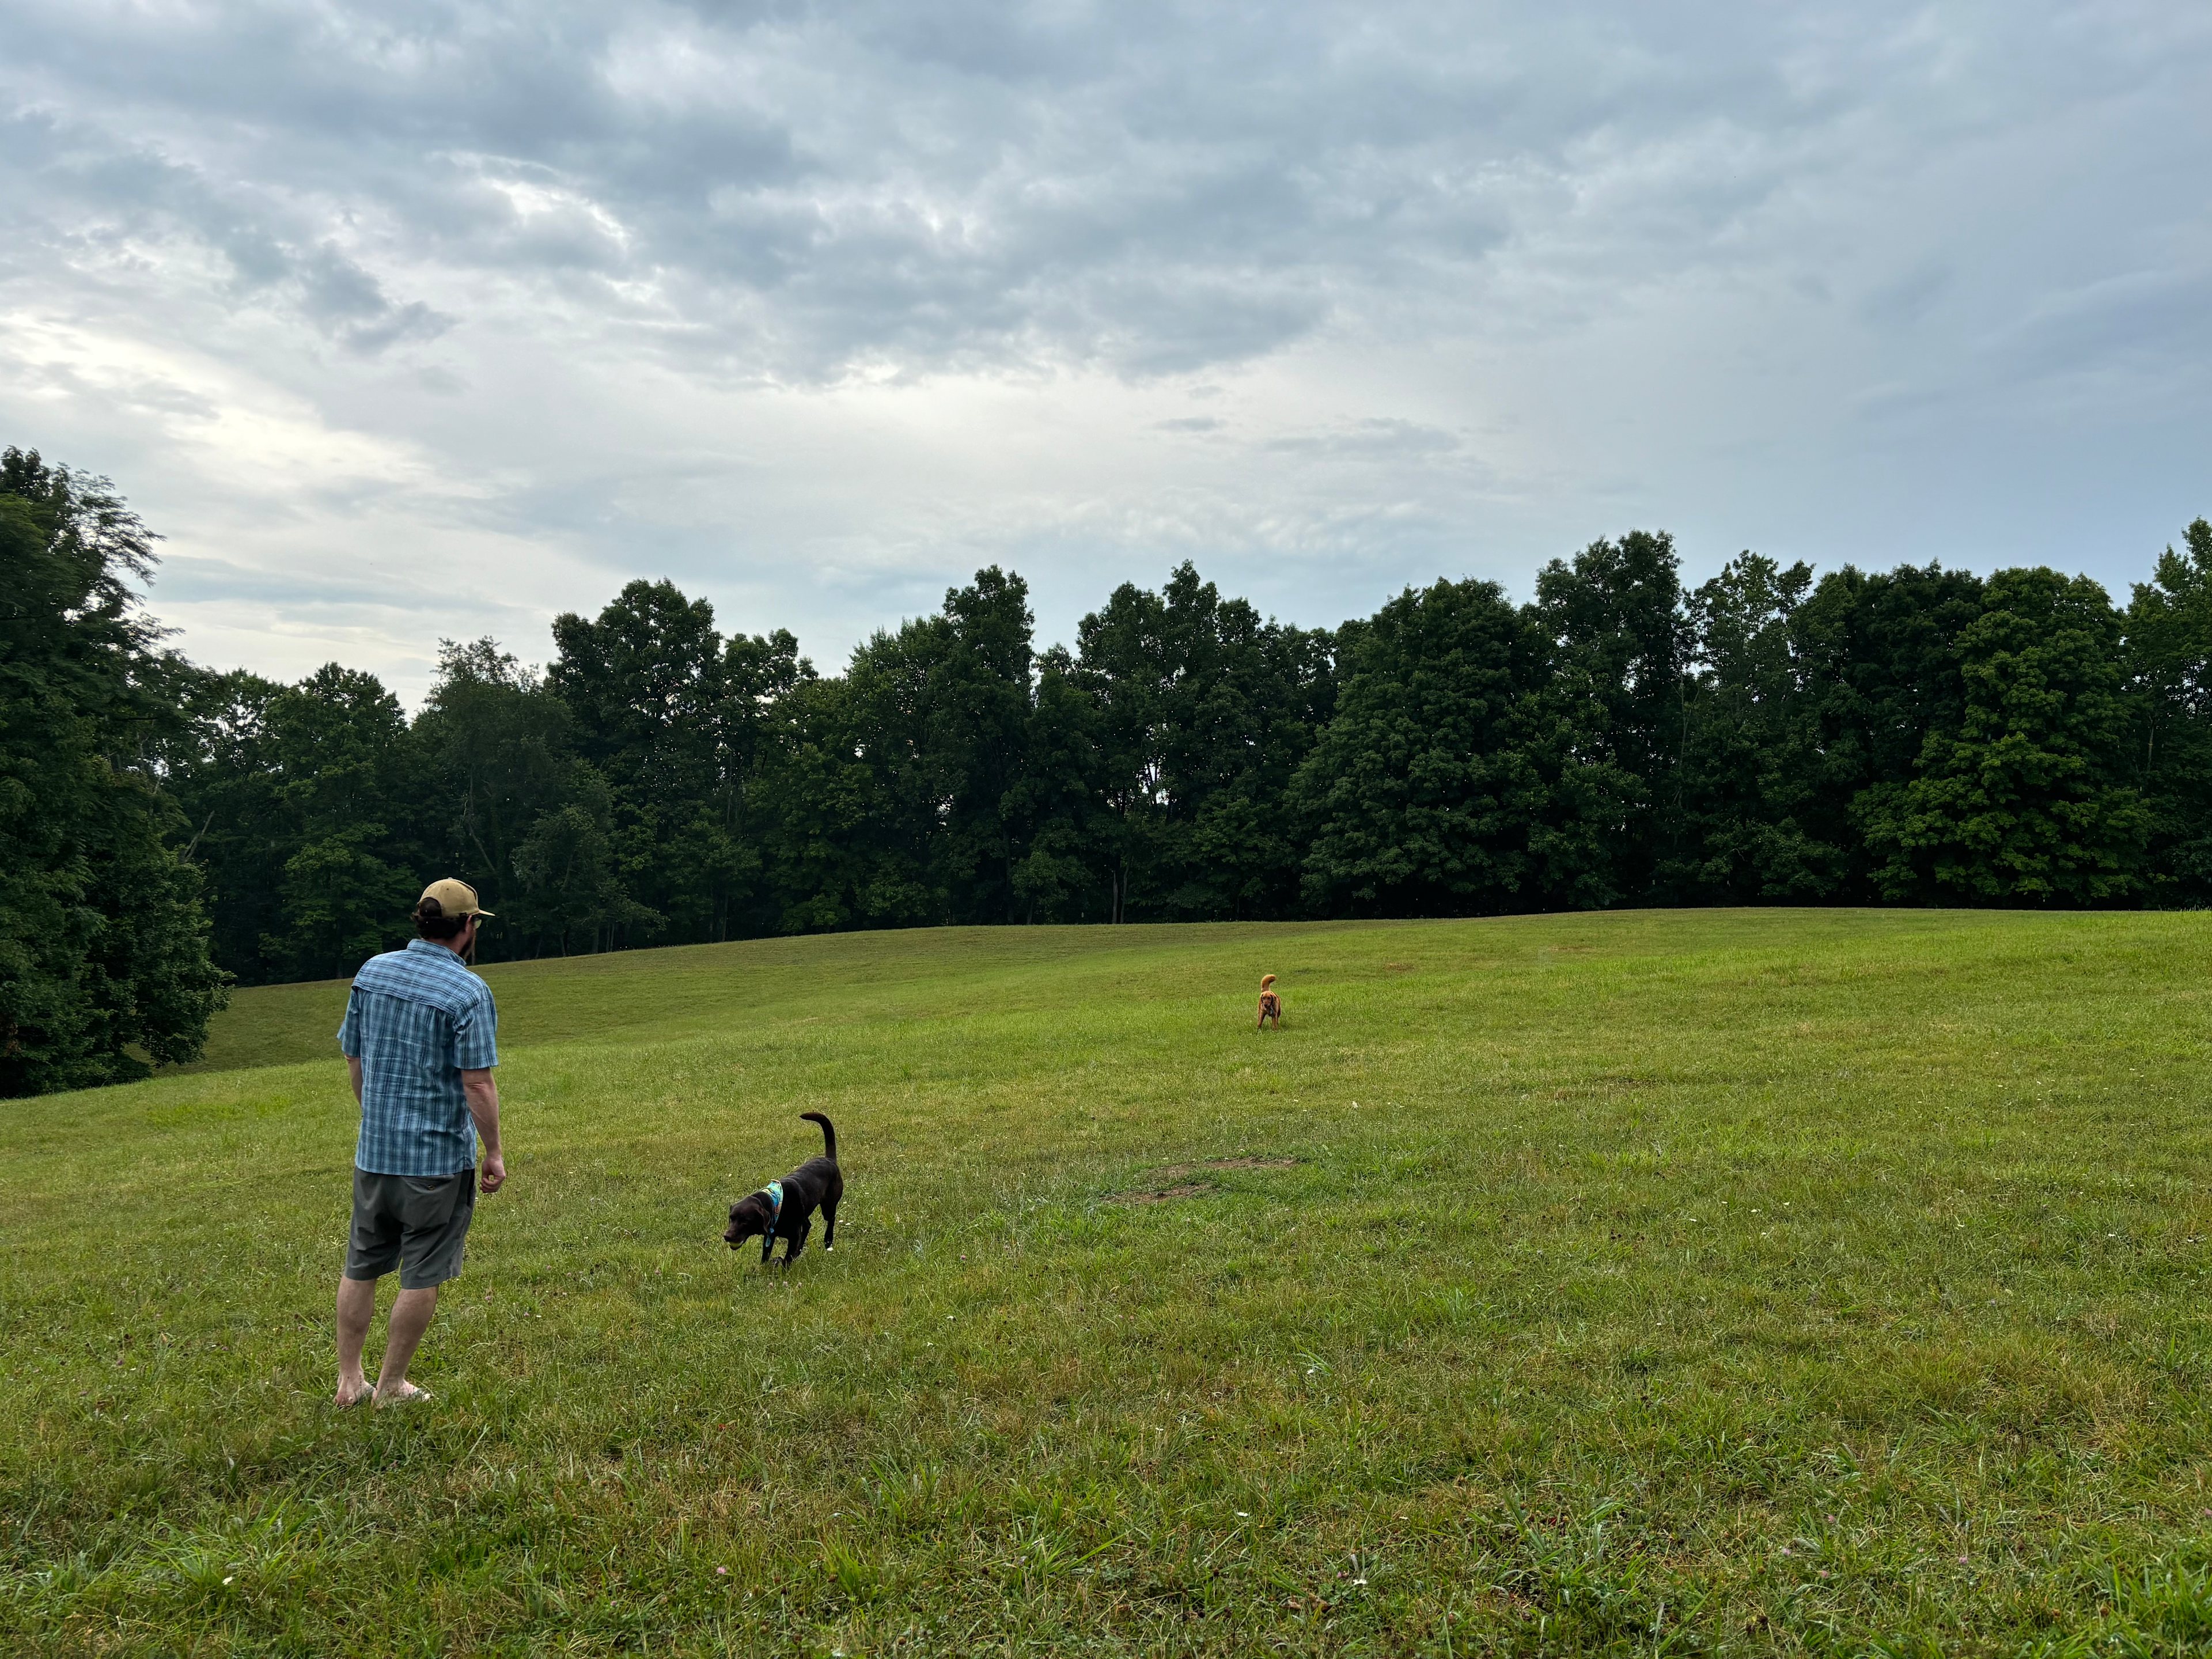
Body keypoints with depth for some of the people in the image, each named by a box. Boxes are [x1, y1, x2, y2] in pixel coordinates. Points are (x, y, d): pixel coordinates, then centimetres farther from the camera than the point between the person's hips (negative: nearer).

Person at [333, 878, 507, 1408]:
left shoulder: (372, 972, 3)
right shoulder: (468, 992, -16)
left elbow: (352, 1057, 12)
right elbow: (477, 1083, -18)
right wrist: (494, 1152, -9)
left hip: (373, 1150, 6)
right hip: (439, 1156, -6)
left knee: (361, 1266, 18)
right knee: (422, 1277, 7)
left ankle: (349, 1380, 26)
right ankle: (391, 1386, 16)